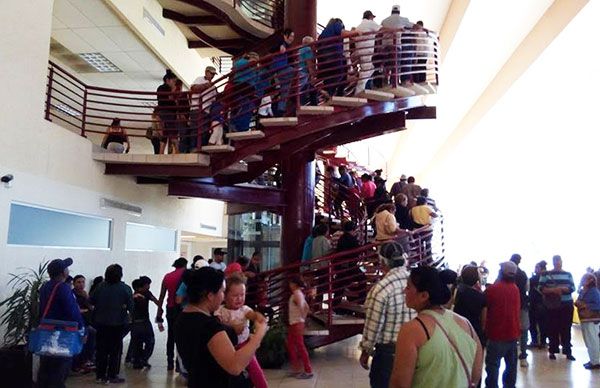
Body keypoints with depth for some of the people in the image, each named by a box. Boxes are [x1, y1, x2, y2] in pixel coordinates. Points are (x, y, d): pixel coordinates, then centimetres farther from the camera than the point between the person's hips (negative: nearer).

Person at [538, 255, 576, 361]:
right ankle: (552, 351, 12)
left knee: (566, 329, 3)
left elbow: (572, 288, 0)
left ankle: (568, 352, 10)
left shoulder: (568, 274, 9)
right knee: (553, 329, 3)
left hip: (567, 305, 1)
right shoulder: (546, 274, 2)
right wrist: (553, 290, -20)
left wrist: (562, 289, -17)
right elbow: (541, 288, -4)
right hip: (552, 305, -1)